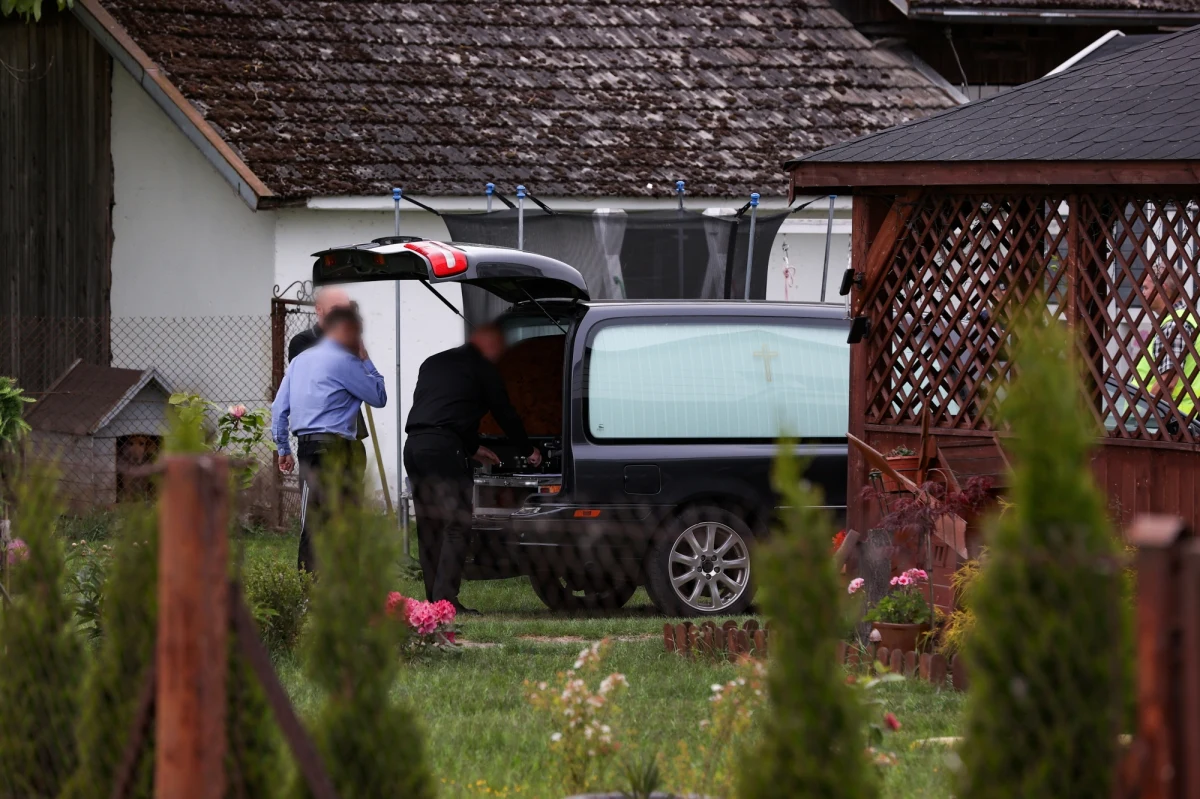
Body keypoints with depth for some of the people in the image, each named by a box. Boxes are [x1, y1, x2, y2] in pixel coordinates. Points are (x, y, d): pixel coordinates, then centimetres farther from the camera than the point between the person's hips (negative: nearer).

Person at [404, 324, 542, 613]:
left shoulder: (433, 363, 26)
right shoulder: (482, 369, 4)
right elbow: (505, 414, 10)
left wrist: (473, 448, 42)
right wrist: (529, 450, 25)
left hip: (413, 445, 8)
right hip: (443, 448, -8)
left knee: (428, 526, 13)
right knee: (456, 524, -6)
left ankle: (434, 599, 13)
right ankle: (445, 600, -14)